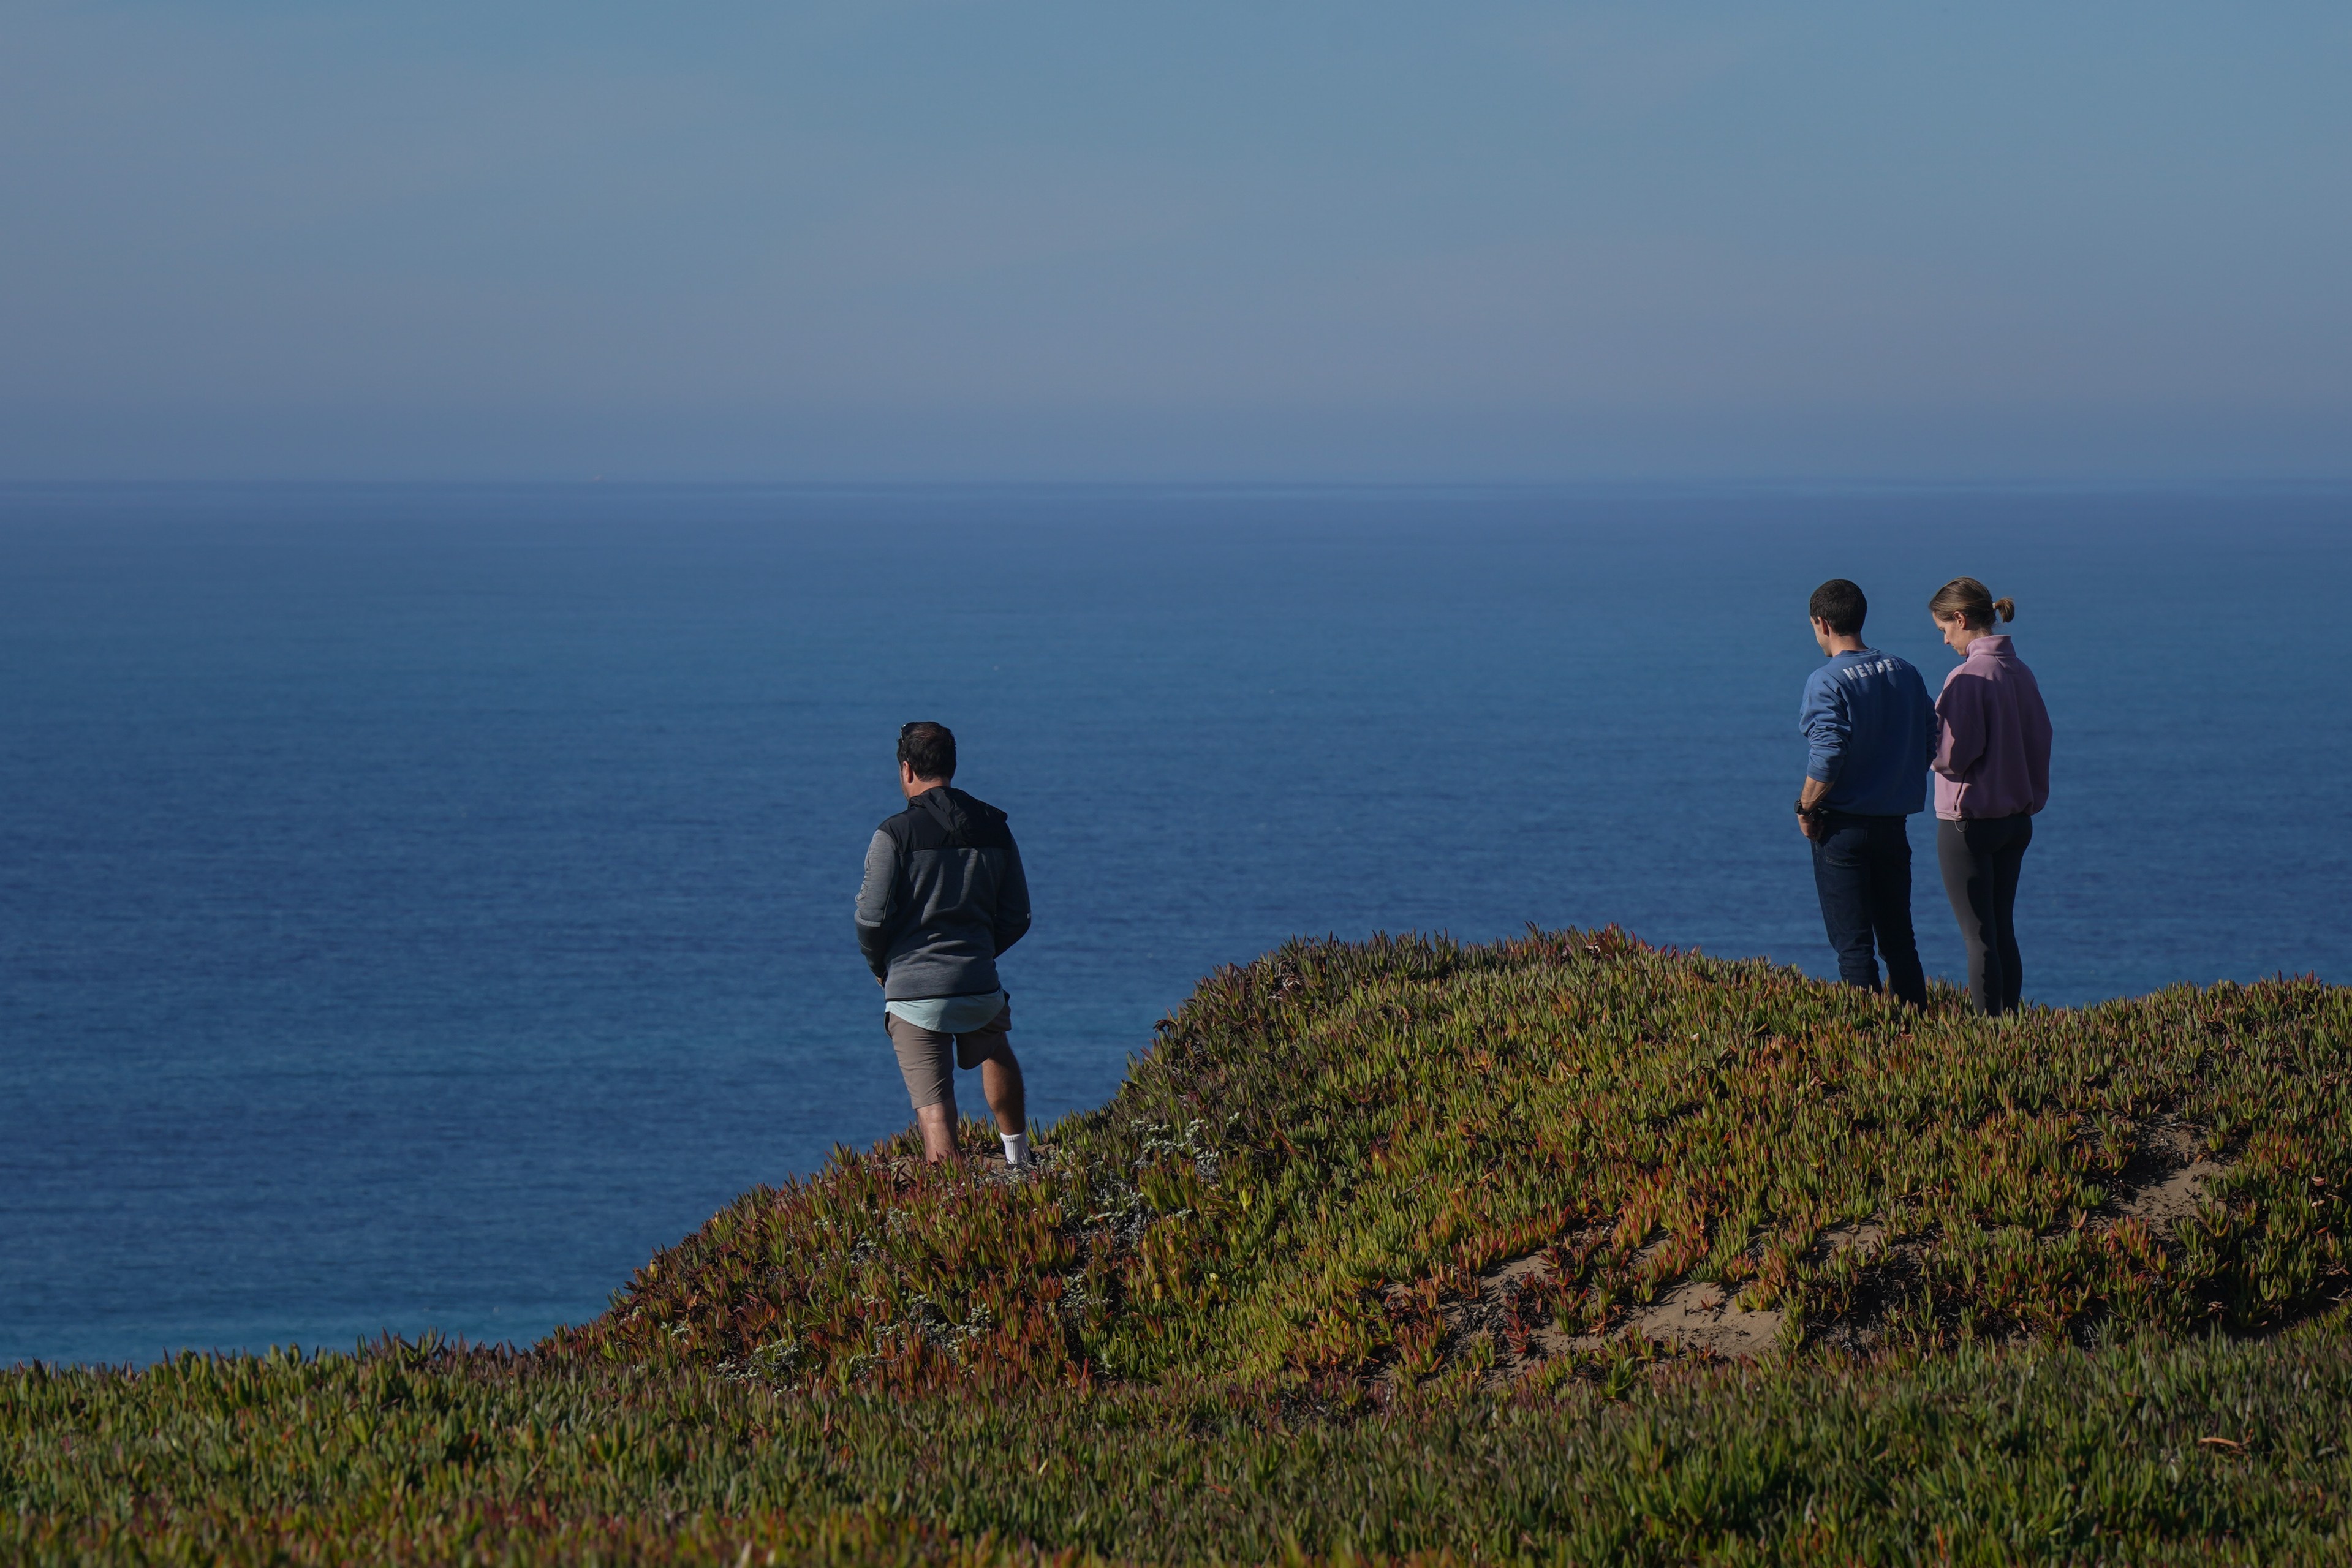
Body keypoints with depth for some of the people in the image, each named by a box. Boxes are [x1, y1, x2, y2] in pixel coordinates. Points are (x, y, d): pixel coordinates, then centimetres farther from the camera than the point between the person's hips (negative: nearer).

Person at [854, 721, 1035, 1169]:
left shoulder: (896, 834, -8)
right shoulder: (994, 829, 6)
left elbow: (872, 918, -11)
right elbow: (1018, 918, 9)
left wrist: (879, 966, 9)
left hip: (914, 993, -4)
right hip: (979, 988, 4)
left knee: (934, 1106, -2)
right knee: (994, 1047, 35)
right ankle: (1018, 1157, 42)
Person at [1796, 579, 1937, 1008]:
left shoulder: (1827, 682, -14)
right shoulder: (1904, 673, 6)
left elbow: (1828, 756, -23)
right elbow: (1930, 741, 9)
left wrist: (1806, 808, -10)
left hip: (1843, 827, -6)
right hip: (1894, 823, 6)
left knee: (1852, 944, -1)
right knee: (1898, 937, 15)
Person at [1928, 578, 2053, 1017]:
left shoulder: (1968, 677, -18)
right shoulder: (2021, 672, 6)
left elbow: (1954, 756, -20)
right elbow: (2041, 740, 11)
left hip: (1970, 821, -8)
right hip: (2017, 819, 8)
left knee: (1979, 938, -3)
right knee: (2003, 931, 15)